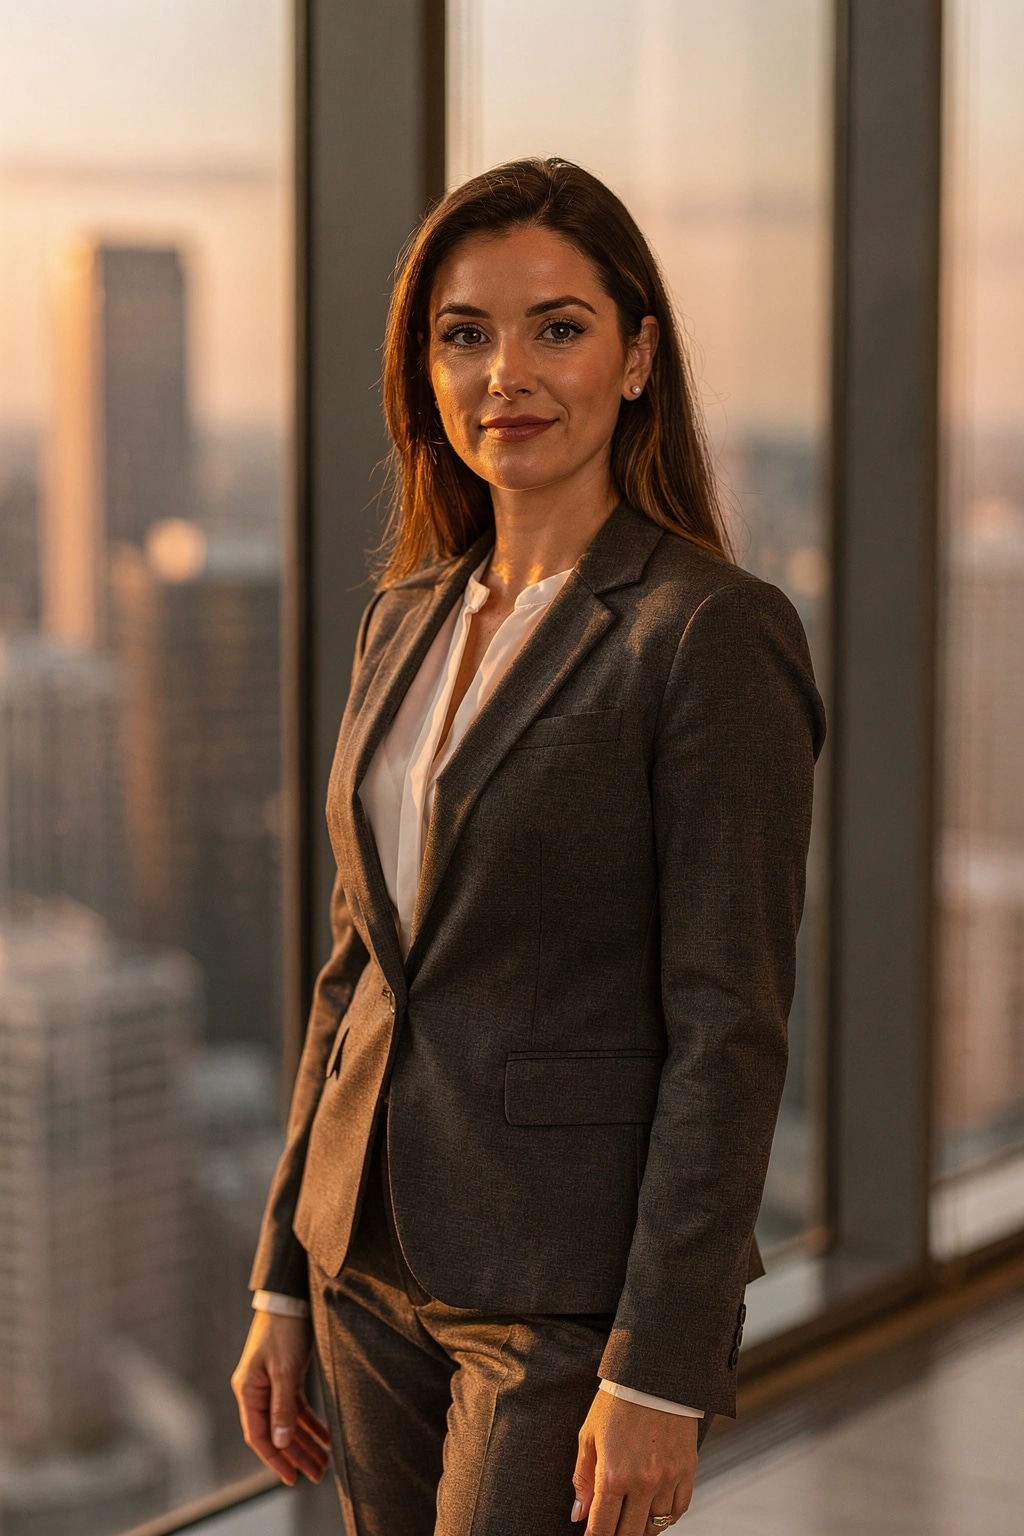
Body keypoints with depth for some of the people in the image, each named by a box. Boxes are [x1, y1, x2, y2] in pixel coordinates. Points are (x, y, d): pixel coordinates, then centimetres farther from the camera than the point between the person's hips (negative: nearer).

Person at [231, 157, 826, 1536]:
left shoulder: (715, 633, -13)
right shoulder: (409, 618, 9)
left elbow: (730, 1030, -15)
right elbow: (356, 968, 13)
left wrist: (663, 1372, -17)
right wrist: (284, 1281, 12)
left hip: (575, 1291, -7)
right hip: (381, 1266, 7)